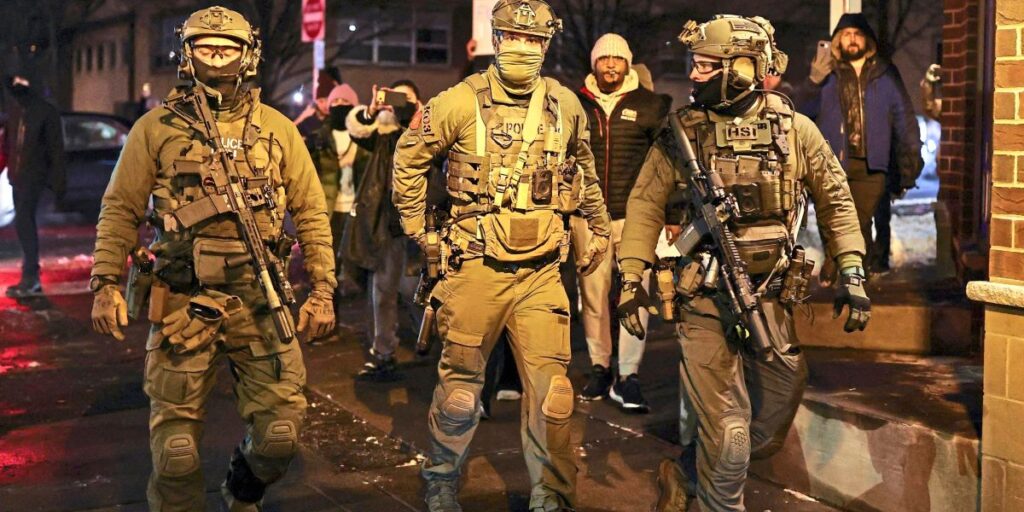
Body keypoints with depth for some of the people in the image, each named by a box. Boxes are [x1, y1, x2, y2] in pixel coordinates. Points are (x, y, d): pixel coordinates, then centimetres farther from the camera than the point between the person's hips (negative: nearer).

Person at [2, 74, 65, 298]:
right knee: (25, 223, 9)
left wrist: (59, 181, -8)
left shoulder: (47, 112, -8)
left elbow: (56, 149, -7)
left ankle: (30, 277, -14)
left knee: (23, 222, -16)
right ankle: (32, 280, 16)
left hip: (34, 175, -7)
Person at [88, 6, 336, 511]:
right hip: (183, 301, -1)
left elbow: (311, 213, 8)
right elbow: (120, 210, 7)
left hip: (259, 301, 1)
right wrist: (106, 284, -3)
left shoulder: (276, 129, 7)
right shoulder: (156, 128, 5)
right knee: (175, 437, 3)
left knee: (280, 431, 4)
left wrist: (322, 290, 2)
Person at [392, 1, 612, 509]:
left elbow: (583, 169, 24)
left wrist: (599, 227, 27)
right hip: (476, 268, -2)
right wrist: (418, 228, 5)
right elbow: (408, 157, 6)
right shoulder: (462, 101, -5)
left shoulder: (566, 105, 6)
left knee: (550, 389, -1)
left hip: (541, 271, 2)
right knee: (461, 382, 9)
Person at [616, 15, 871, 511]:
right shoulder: (683, 131, -3)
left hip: (770, 297, 3)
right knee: (726, 435, -4)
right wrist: (631, 278, -3)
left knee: (776, 412, 15)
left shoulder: (794, 129, 0)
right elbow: (645, 204, 2)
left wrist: (852, 274, 5)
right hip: (705, 299, -3)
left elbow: (834, 200, 9)